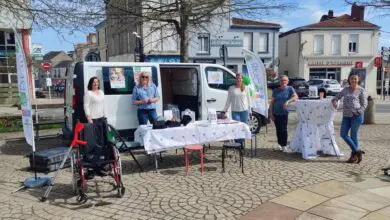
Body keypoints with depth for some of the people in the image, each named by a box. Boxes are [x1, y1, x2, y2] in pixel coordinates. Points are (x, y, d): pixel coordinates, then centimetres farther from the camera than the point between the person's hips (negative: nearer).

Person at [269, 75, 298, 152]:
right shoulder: (276, 90, 9)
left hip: (284, 113, -3)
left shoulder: (290, 89, 3)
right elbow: (272, 102, 9)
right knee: (278, 129, 9)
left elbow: (295, 96, -12)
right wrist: (271, 113, 2)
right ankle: (280, 144, 22)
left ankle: (284, 145, 5)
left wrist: (288, 101, -27)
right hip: (276, 113, 3)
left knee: (284, 129, -5)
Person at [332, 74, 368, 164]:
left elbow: (364, 104, -2)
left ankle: (354, 156, 11)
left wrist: (358, 112, -17)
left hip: (356, 115, -5)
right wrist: (334, 101, -5)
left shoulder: (361, 90, 1)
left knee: (353, 135, -2)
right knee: (343, 134, -2)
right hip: (346, 116, 5)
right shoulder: (346, 89, 16)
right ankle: (357, 151, 12)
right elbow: (337, 96, 19)